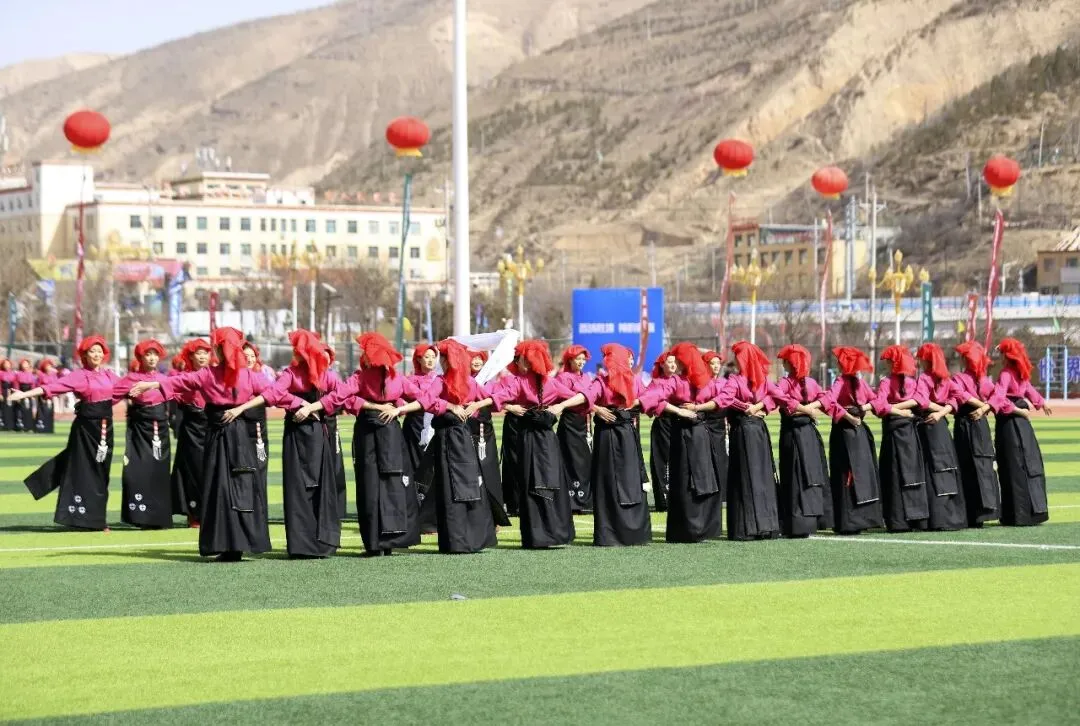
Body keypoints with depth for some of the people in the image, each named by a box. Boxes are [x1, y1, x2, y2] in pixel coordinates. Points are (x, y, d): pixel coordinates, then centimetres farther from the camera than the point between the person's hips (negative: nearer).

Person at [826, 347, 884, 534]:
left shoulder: (860, 382, 5)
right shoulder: (840, 382, -3)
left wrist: (865, 407, -9)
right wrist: (847, 416, -13)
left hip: (860, 430, 3)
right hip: (844, 432, -3)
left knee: (864, 473, 7)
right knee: (847, 475, -1)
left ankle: (861, 518, 12)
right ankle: (847, 523, 0)